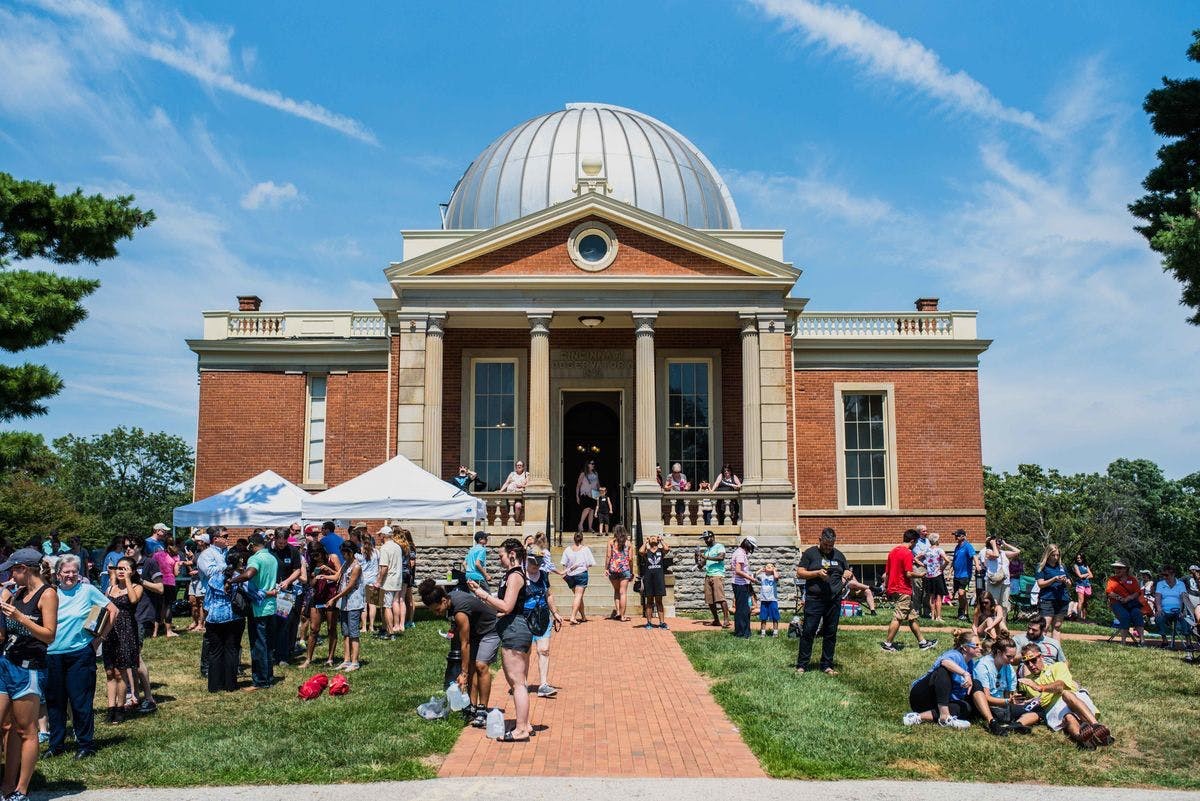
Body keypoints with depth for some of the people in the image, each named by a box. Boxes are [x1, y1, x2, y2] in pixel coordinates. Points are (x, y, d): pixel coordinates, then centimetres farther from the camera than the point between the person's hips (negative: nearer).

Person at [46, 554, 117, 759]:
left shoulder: (88, 590, -3)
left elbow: (113, 611, 1)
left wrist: (100, 637, 0)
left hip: (80, 654, -3)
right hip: (53, 655, 3)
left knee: (80, 701, 0)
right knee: (54, 701, 10)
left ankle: (86, 744, 13)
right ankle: (56, 744, 25)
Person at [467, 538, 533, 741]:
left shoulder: (514, 576, -14)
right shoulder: (514, 575, 17)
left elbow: (506, 607, -21)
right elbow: (502, 605, 18)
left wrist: (483, 595, -13)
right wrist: (480, 592, 12)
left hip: (514, 630, -11)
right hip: (517, 629, 11)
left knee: (517, 682, -7)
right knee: (517, 681, 16)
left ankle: (521, 730, -3)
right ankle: (524, 724, 24)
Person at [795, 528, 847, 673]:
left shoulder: (839, 555, 14)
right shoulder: (810, 553, 2)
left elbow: (847, 572, 24)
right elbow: (799, 573, -2)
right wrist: (817, 573, -15)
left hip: (834, 600, 4)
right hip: (814, 599, -4)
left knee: (831, 634, 8)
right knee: (808, 632, -4)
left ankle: (827, 665, 17)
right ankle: (802, 665, 3)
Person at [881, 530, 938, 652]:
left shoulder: (893, 551, 12)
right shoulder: (907, 553, -14)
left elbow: (886, 573, 15)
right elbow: (908, 574, -19)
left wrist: (887, 588, 21)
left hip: (893, 588, 9)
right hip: (903, 590, -9)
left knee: (912, 617, 14)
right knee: (898, 618, -3)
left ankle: (922, 642, 20)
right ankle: (887, 644, 0)